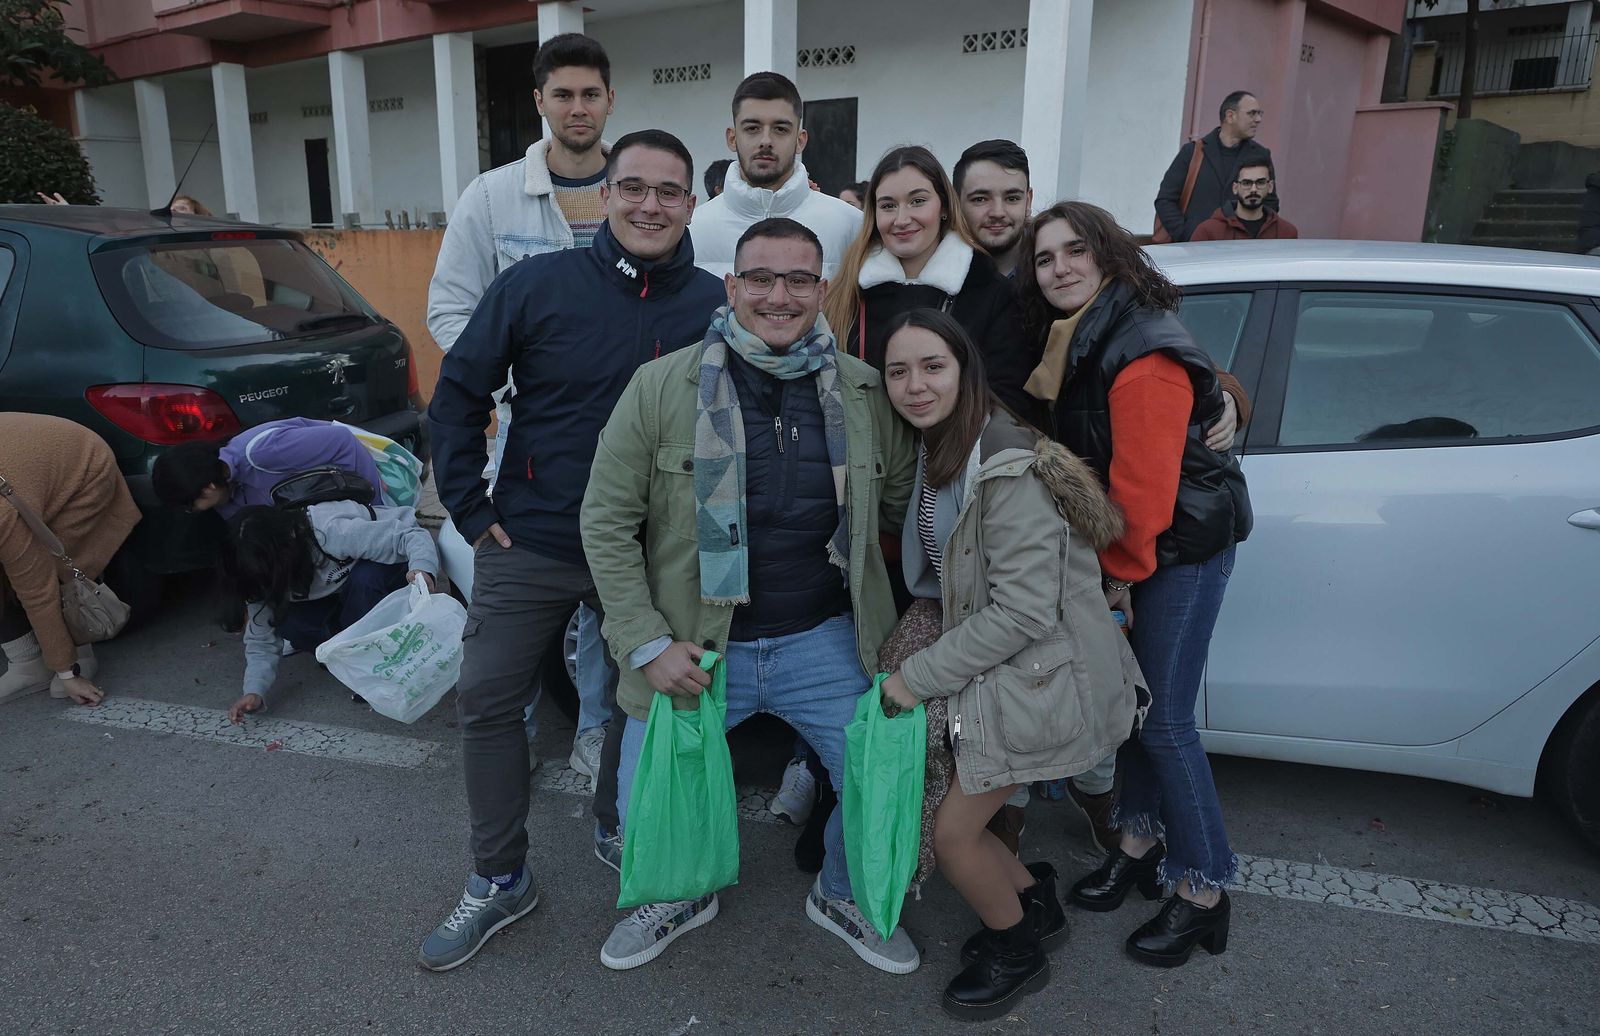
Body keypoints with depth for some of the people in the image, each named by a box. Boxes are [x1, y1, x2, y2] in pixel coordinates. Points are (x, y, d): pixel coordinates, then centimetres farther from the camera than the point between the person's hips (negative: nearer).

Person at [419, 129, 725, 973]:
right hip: (529, 545, 0)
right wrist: (470, 507, -3)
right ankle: (498, 880, 24)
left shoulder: (714, 307, -5)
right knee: (487, 700, 5)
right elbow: (458, 393, 0)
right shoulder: (539, 283, -7)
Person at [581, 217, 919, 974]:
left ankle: (843, 896, 37)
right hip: (695, 647, -1)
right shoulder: (661, 386, -8)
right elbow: (606, 521, -6)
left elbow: (906, 504, 11)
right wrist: (647, 643, -11)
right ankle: (680, 897, 41)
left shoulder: (864, 391, -1)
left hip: (823, 642, 2)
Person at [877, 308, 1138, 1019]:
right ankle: (1034, 900, 37)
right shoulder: (934, 452, 5)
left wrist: (918, 678, -19)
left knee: (951, 831, 0)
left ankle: (1017, 951, 30)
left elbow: (1024, 612, -26)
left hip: (1042, 678, -9)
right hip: (989, 667, 9)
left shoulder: (1007, 467, -24)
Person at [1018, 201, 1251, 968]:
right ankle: (1139, 844, 33)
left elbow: (1144, 481, -24)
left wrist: (1123, 570, -12)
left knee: (1165, 719, -2)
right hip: (1119, 548, 8)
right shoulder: (1069, 342, 6)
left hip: (1181, 548, -8)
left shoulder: (1145, 354, -24)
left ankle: (1203, 892, 15)